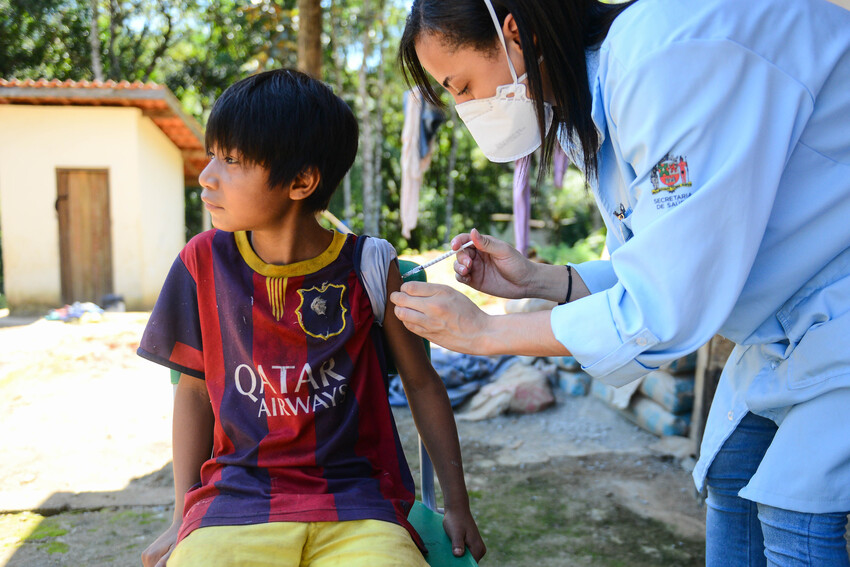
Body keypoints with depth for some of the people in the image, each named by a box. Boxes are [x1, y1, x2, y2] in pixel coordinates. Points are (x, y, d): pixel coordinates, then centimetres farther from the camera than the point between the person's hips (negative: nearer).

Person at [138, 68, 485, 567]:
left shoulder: (369, 266, -5)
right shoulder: (205, 260, 0)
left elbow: (422, 383, 5)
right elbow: (195, 387, 9)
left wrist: (457, 506, 7)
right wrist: (183, 519, 8)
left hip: (356, 506, 0)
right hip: (236, 499, 1)